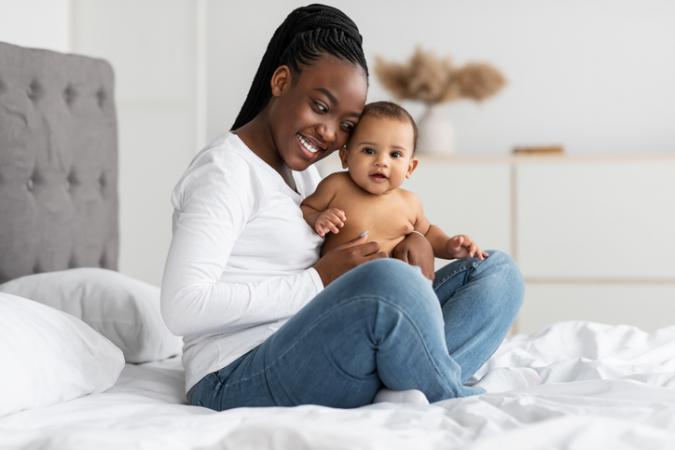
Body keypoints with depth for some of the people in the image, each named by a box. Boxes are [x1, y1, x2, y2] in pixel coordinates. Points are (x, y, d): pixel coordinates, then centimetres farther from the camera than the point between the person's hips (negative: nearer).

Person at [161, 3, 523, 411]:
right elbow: (182, 308, -19)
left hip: (313, 360, 10)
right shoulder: (225, 169, -9)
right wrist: (320, 281, -16)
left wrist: (415, 239, 1)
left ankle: (400, 395, -25)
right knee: (390, 281, -36)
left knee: (499, 272, 0)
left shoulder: (301, 171, 19)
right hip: (237, 382, -9)